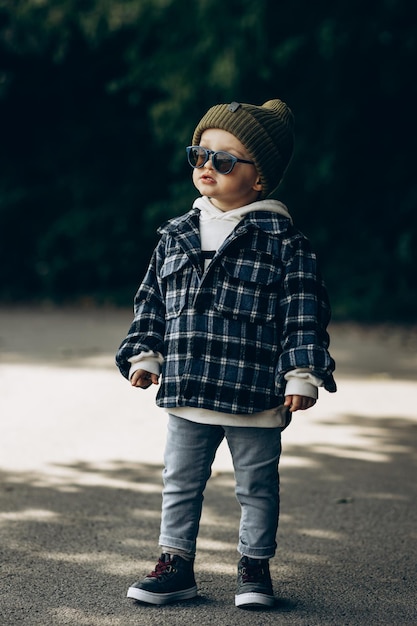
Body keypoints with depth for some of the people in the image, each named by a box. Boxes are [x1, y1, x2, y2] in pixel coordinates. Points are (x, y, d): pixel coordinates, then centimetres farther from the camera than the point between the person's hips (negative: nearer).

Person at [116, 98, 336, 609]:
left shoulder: (283, 242, -6)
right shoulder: (176, 236, 7)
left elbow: (305, 312, -6)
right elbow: (152, 302, 14)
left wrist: (302, 374, -11)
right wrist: (145, 354, 8)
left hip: (256, 395, -4)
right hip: (186, 393, 4)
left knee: (257, 487, 10)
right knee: (180, 484, 12)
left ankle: (255, 566, 24)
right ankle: (175, 563, 24)